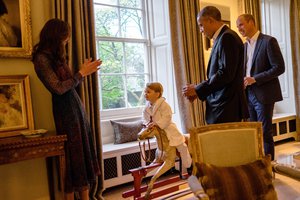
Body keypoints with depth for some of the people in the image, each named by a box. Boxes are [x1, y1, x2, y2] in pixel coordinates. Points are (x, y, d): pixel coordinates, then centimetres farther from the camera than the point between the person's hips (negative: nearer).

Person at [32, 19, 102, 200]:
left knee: (84, 151, 8)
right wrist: (82, 73, -10)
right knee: (73, 154, -1)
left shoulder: (57, 56, 15)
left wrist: (85, 71, 11)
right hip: (65, 110, -8)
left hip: (76, 105, 8)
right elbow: (58, 88, -16)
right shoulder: (41, 58, -11)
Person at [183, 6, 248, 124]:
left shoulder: (227, 37, -11)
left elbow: (226, 74, -20)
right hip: (221, 107, 9)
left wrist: (198, 89, -13)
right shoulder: (221, 38, 17)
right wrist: (198, 91, 7)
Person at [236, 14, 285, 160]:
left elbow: (279, 67, -13)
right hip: (249, 95, 7)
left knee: (265, 132, -1)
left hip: (263, 94, -7)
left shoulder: (268, 41, -7)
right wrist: (242, 81, 1)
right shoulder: (245, 46, 15)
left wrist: (255, 79, -19)